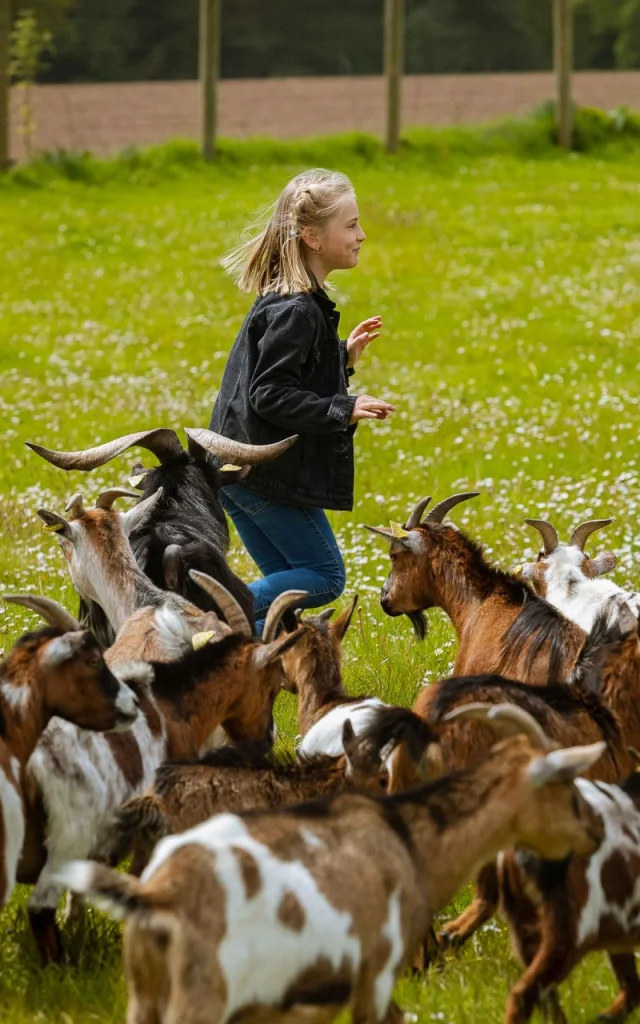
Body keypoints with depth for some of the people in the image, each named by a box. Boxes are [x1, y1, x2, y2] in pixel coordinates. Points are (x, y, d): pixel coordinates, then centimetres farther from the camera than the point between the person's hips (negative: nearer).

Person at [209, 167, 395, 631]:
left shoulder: (285, 299, 12)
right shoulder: (295, 310, -19)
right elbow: (271, 396, -23)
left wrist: (344, 355, 13)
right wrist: (344, 410, -22)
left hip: (237, 467, 10)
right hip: (268, 473, -10)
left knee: (287, 581, 14)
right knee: (325, 577, -2)